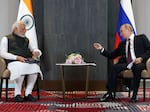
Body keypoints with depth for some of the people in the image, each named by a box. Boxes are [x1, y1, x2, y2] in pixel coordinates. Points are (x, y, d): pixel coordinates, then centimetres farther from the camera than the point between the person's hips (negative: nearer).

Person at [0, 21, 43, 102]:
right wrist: (17, 57, -14)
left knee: (35, 67, -30)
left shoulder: (26, 40, 26)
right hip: (13, 62, -4)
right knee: (21, 68, -38)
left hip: (27, 62, 4)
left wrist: (36, 52, -3)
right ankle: (17, 94, -27)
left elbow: (38, 51, 24)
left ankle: (28, 93, -26)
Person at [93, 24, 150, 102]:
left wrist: (141, 58, -13)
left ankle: (134, 95, -28)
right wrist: (101, 49, 11)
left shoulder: (141, 38, 12)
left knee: (137, 67, -38)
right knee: (114, 67, -25)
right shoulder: (122, 44, 23)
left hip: (138, 63, -4)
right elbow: (112, 55, 22)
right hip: (127, 64, 4)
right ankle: (110, 93, -23)